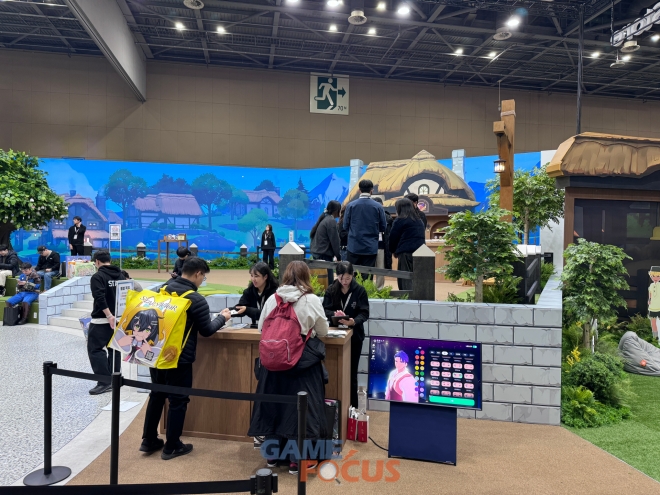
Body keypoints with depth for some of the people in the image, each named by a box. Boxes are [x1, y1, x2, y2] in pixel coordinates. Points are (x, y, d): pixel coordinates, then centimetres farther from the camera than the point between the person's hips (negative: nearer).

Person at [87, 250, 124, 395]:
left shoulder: (97, 276, -10)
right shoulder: (120, 275, 9)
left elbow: (100, 298, -22)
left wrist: (109, 315, -23)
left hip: (102, 320, -7)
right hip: (119, 318, 7)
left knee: (95, 349, -1)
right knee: (114, 348, 15)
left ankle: (105, 382, -5)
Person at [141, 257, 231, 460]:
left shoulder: (163, 289, 3)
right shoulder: (197, 299, -17)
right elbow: (206, 330, -10)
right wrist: (222, 318, 7)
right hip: (179, 358, -7)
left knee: (157, 395, 20)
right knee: (178, 400, 8)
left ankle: (149, 440, 31)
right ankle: (172, 447, 19)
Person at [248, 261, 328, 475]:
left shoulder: (272, 299, 1)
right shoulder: (312, 300, -8)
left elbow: (261, 328, 12)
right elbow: (323, 331, 3)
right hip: (303, 360, -3)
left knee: (273, 402, 15)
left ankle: (272, 455, 28)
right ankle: (296, 461, 14)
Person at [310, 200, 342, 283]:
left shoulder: (323, 219, 14)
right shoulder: (331, 221, -12)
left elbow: (312, 234, 18)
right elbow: (334, 241, -12)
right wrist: (338, 256, -3)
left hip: (316, 252, 9)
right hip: (324, 254, -9)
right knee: (328, 281, -9)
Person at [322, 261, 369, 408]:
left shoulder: (360, 290, -7)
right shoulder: (331, 290, -1)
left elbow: (364, 313, -10)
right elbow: (325, 310, -4)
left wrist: (354, 321, -31)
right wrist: (334, 314, -26)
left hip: (354, 336, -1)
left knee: (351, 373, 7)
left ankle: (352, 406, 19)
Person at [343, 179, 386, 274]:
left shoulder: (351, 205, -5)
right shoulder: (378, 207, -5)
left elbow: (345, 226, -2)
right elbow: (383, 227, 0)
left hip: (354, 247, 0)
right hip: (371, 248, 0)